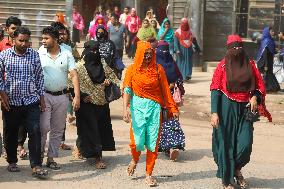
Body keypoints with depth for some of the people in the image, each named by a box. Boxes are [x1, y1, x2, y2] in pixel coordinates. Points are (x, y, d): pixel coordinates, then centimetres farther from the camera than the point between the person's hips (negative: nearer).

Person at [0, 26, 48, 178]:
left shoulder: (34, 55, 2)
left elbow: (39, 76, 8)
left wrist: (41, 97, 6)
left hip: (31, 101, 0)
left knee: (35, 132, -8)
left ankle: (36, 166, -5)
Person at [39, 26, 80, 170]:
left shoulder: (67, 55, 2)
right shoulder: (39, 55, 1)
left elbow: (74, 75, -2)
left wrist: (77, 96, -10)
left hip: (61, 96, 2)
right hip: (44, 95, -2)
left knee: (57, 130, 7)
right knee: (44, 127, -11)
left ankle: (51, 158, 18)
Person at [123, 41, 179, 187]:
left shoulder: (158, 69, 4)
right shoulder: (132, 69, 1)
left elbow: (165, 90, 7)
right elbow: (127, 90, -3)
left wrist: (173, 108, 6)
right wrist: (125, 109, -15)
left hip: (154, 107, 1)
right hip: (138, 107, -1)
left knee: (153, 142, 0)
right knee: (137, 140, -6)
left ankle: (149, 174, 12)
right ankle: (135, 160, 29)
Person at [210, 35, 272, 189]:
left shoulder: (249, 64, 7)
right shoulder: (223, 66, -2)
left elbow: (260, 85, 12)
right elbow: (215, 89, -7)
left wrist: (255, 97, -10)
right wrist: (214, 112, -16)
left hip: (244, 108, 2)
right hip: (227, 108, -2)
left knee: (245, 144, -7)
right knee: (226, 143, 1)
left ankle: (236, 169, 23)